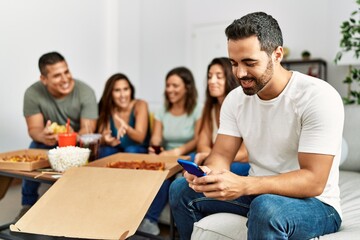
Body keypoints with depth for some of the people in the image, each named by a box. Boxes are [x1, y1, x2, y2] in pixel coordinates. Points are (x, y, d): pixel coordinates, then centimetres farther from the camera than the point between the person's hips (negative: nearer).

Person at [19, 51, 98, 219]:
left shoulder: (85, 92, -21)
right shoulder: (33, 94, -18)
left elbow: (87, 130, -24)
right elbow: (34, 129, -17)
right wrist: (43, 136, -44)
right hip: (47, 143, 1)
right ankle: (28, 204, -3)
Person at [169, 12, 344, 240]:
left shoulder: (318, 97, -21)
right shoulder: (235, 98, -1)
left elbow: (314, 181, -26)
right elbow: (221, 155, -3)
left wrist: (243, 185, -39)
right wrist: (207, 172, -28)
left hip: (314, 203, -6)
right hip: (257, 193, 6)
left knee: (267, 209, -38)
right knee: (181, 189, 1)